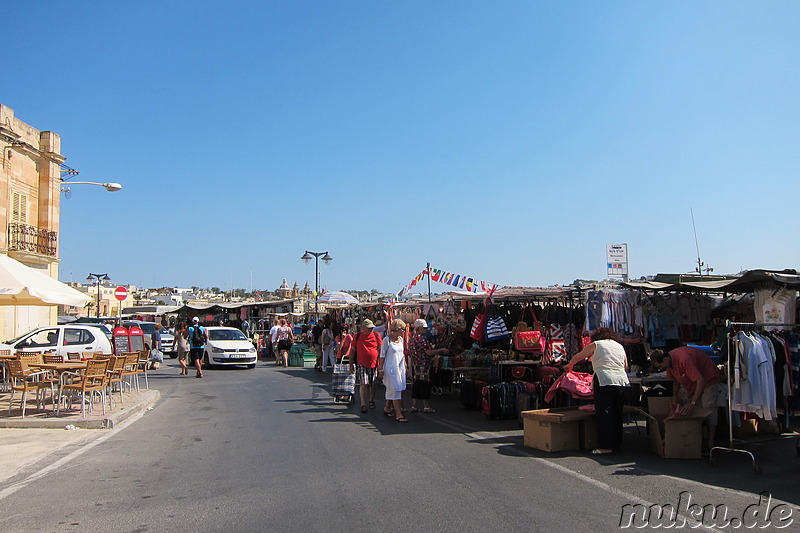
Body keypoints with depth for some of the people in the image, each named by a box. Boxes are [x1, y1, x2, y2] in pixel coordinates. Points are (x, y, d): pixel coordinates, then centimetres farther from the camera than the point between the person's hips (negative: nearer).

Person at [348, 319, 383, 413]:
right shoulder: (357, 336, 2)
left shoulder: (376, 335, 2)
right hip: (362, 364, -1)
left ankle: (371, 400, 32)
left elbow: (380, 349, 6)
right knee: (363, 384, -10)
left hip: (374, 364, 1)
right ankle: (363, 404, -4)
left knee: (373, 384, 10)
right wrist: (351, 364, 7)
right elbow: (352, 350, 9)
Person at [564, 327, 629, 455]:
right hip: (621, 381, 5)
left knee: (604, 413, -4)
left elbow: (577, 357, 15)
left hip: (604, 380, -5)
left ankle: (606, 446, -5)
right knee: (617, 414, 12)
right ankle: (616, 444, 17)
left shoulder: (595, 345, 8)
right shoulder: (620, 346, 20)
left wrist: (569, 365, 33)